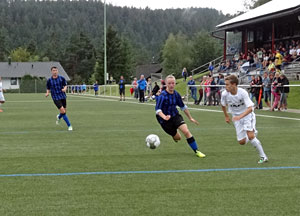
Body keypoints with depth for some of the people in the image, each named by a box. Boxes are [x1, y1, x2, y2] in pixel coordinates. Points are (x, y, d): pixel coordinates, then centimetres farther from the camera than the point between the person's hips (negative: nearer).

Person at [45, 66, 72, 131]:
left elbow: (65, 86, 6)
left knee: (64, 112, 9)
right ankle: (69, 126, -5)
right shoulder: (49, 80, -1)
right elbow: (48, 89, 10)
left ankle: (59, 117, 46)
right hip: (56, 98, -3)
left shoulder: (61, 78, 0)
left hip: (63, 97, 3)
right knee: (62, 111, -15)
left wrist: (64, 89, -17)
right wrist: (47, 93, -11)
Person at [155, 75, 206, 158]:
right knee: (178, 138, 6)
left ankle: (196, 151, -9)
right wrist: (164, 117, -49)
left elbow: (183, 107, 10)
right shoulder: (162, 96, -22)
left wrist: (190, 118, 14)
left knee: (186, 131, -18)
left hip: (175, 115, 3)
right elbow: (158, 109, -31)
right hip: (165, 120, -3)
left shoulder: (176, 94, -5)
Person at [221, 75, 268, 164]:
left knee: (250, 136, -23)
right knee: (242, 142, -2)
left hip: (247, 114, -4)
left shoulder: (243, 93, -27)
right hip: (236, 117, 4)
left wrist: (240, 116, -44)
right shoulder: (225, 94, -15)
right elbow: (223, 105, 8)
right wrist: (226, 116, 18)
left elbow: (250, 108, -31)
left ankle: (263, 156, -9)